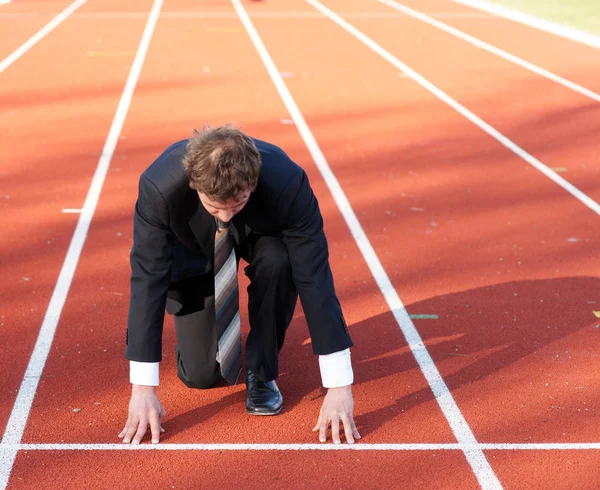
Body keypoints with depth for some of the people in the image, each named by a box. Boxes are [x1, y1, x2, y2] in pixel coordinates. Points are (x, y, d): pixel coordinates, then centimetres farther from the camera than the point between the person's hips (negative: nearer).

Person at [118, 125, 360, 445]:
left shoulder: (288, 184, -39)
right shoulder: (159, 187, -38)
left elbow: (314, 277, -36)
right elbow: (147, 280, -33)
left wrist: (339, 387, -37)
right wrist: (143, 389, -34)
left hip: (262, 238, 0)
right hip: (195, 252, 0)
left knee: (280, 262, -36)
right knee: (200, 376, -10)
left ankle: (261, 372, -11)